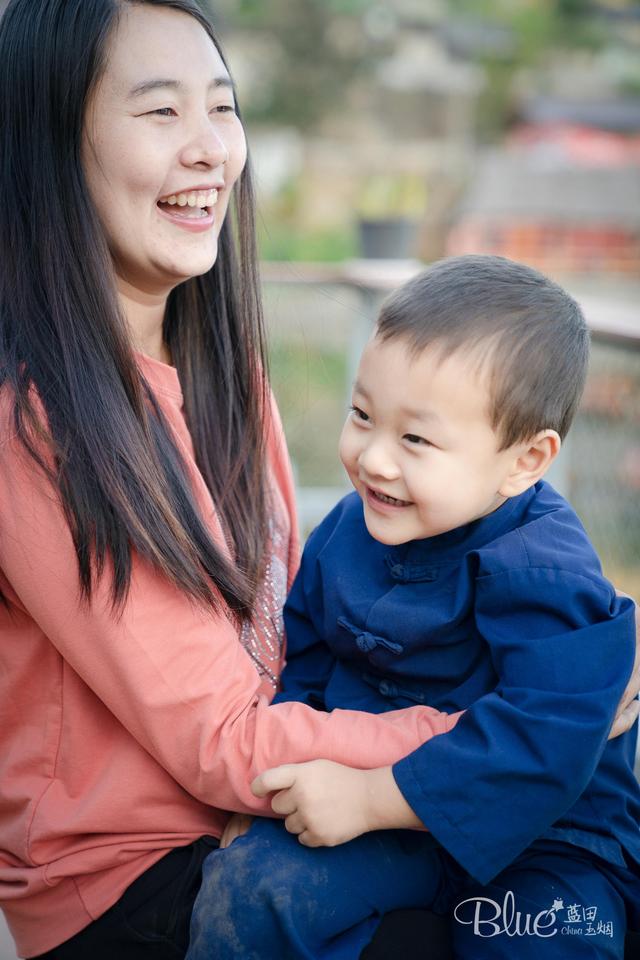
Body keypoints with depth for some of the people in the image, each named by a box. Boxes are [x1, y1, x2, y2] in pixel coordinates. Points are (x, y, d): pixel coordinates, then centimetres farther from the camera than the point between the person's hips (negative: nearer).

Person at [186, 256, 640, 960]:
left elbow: (543, 748, -31)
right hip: (375, 802, 4)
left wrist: (370, 795, -31)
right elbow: (299, 655, 12)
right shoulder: (350, 529, 0)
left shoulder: (547, 577, -22)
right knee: (247, 887, -19)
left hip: (538, 838, -4)